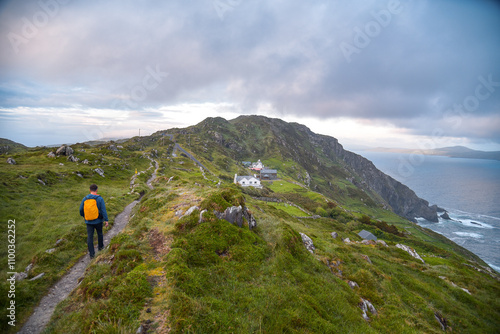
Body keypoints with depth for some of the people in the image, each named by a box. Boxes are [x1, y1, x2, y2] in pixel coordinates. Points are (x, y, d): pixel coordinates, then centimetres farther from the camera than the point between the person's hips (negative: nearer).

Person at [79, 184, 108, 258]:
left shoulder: (85, 198, -4)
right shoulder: (100, 198, -13)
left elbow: (81, 209, 5)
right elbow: (103, 210, -16)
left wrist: (83, 215, 26)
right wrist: (106, 220, -12)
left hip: (89, 221, 2)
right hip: (98, 221, -1)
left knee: (90, 237, 5)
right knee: (99, 233, 21)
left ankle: (91, 254, 6)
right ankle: (100, 246, 41)